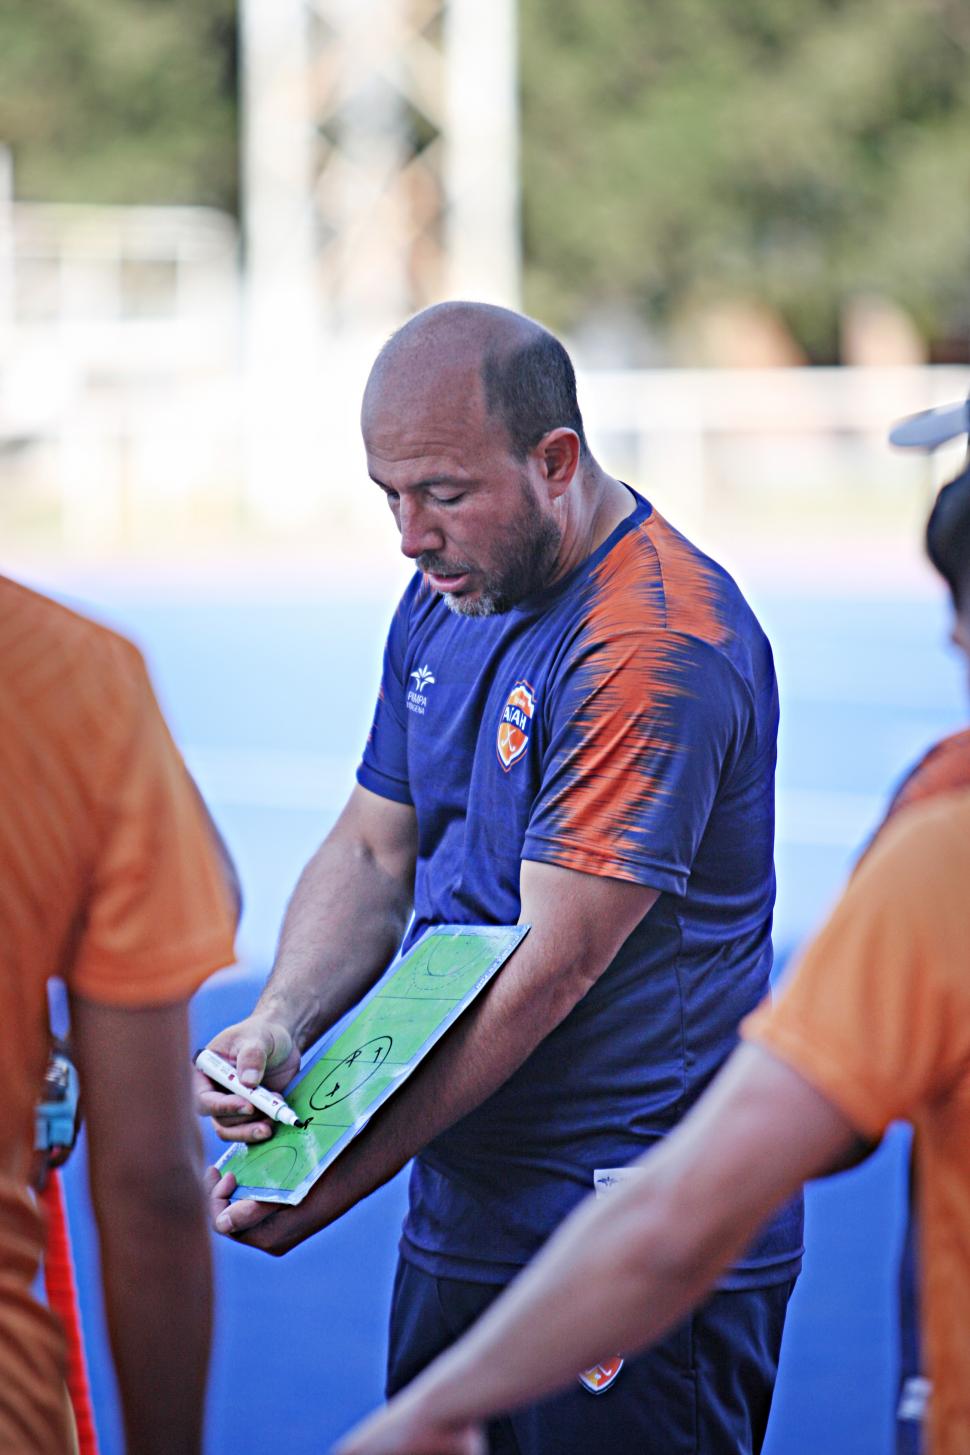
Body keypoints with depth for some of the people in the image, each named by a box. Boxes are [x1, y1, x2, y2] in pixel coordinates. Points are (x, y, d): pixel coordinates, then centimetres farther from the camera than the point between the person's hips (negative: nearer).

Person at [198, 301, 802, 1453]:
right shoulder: (449, 595, 8)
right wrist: (279, 1024, -7)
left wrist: (324, 1193, -23)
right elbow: (374, 851, 13)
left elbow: (552, 970, -23)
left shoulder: (657, 647, -21)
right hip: (462, 1218, 9)